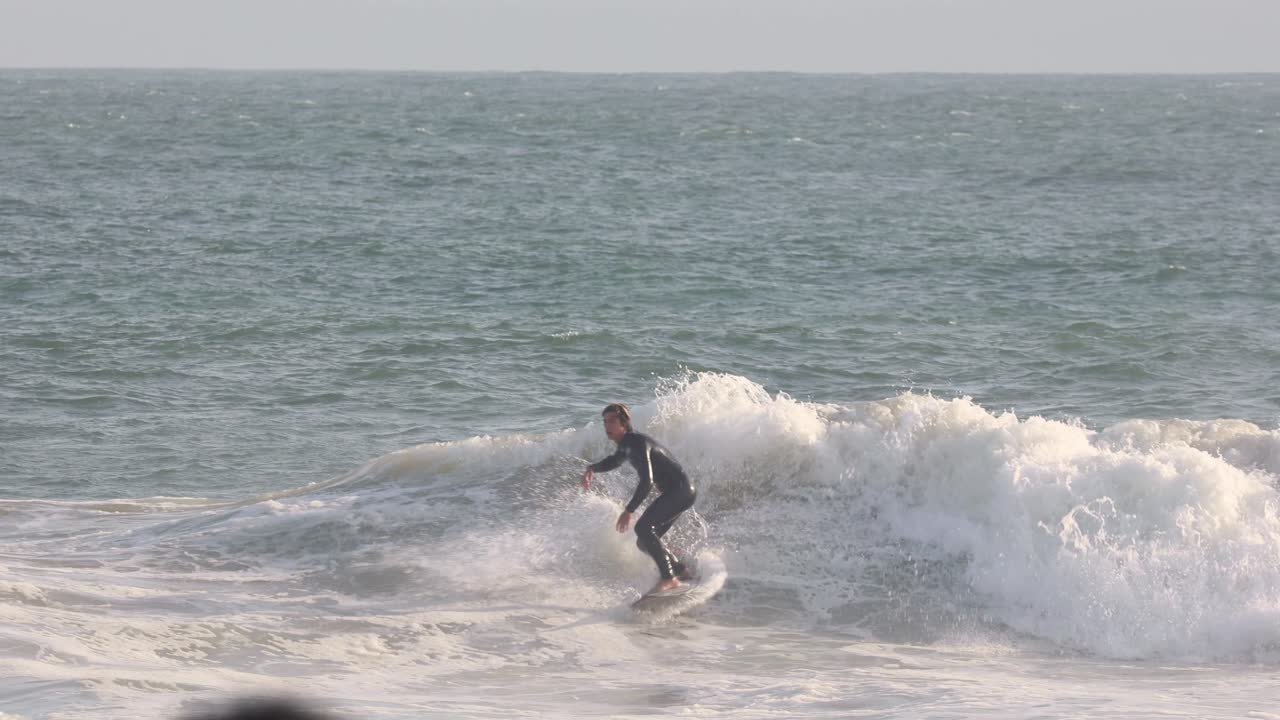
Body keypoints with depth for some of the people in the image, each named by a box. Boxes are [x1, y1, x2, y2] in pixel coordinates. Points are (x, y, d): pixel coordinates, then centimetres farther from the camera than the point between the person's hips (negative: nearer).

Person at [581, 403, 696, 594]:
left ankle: (669, 578, -28)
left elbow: (646, 481, -28)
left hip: (681, 490, -10)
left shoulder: (638, 444, -20)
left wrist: (629, 511, -31)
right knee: (645, 541, 12)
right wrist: (592, 468, 14)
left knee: (643, 528, -25)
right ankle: (681, 571, 27)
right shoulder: (626, 444, 10)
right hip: (672, 493, 10)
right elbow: (614, 461, 33)